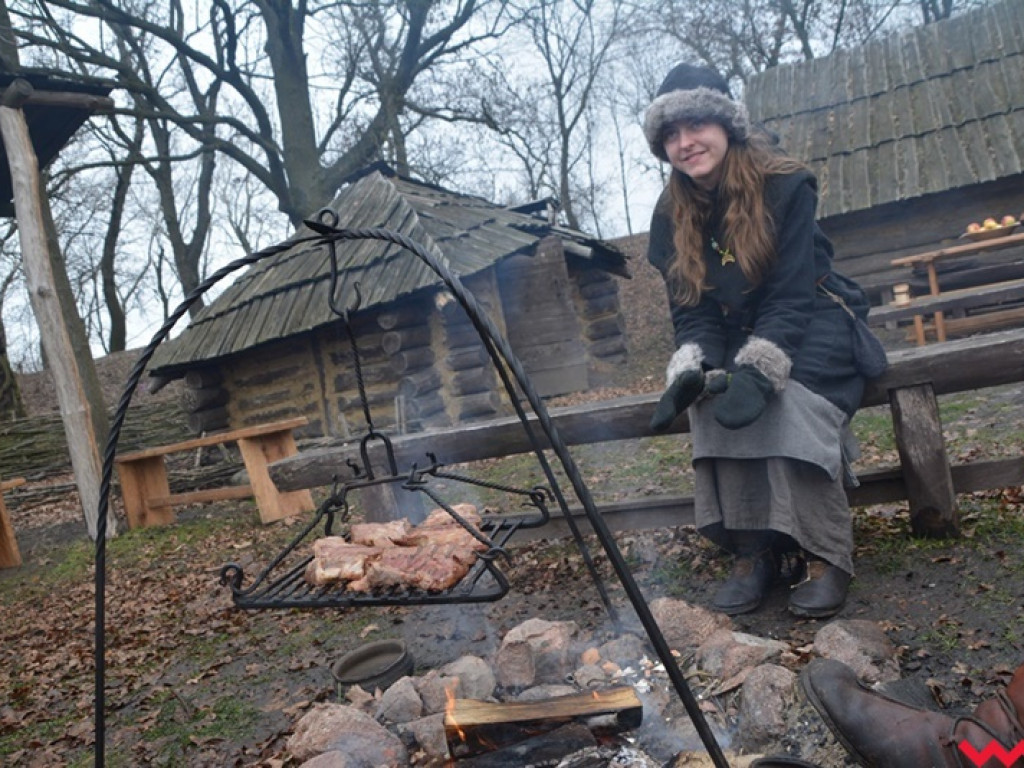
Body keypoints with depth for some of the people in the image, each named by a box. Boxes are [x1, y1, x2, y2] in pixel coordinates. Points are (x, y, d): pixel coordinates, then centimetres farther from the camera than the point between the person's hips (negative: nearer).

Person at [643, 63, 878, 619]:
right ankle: (753, 549, -19)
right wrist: (690, 372, -25)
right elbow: (691, 314, -6)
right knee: (713, 400, -27)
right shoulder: (672, 216, -1)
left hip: (812, 328, -3)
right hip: (737, 336, 4)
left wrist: (759, 370, -35)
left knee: (788, 399, -33)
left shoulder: (785, 186, -14)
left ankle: (826, 556, -22)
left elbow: (791, 297, -21)